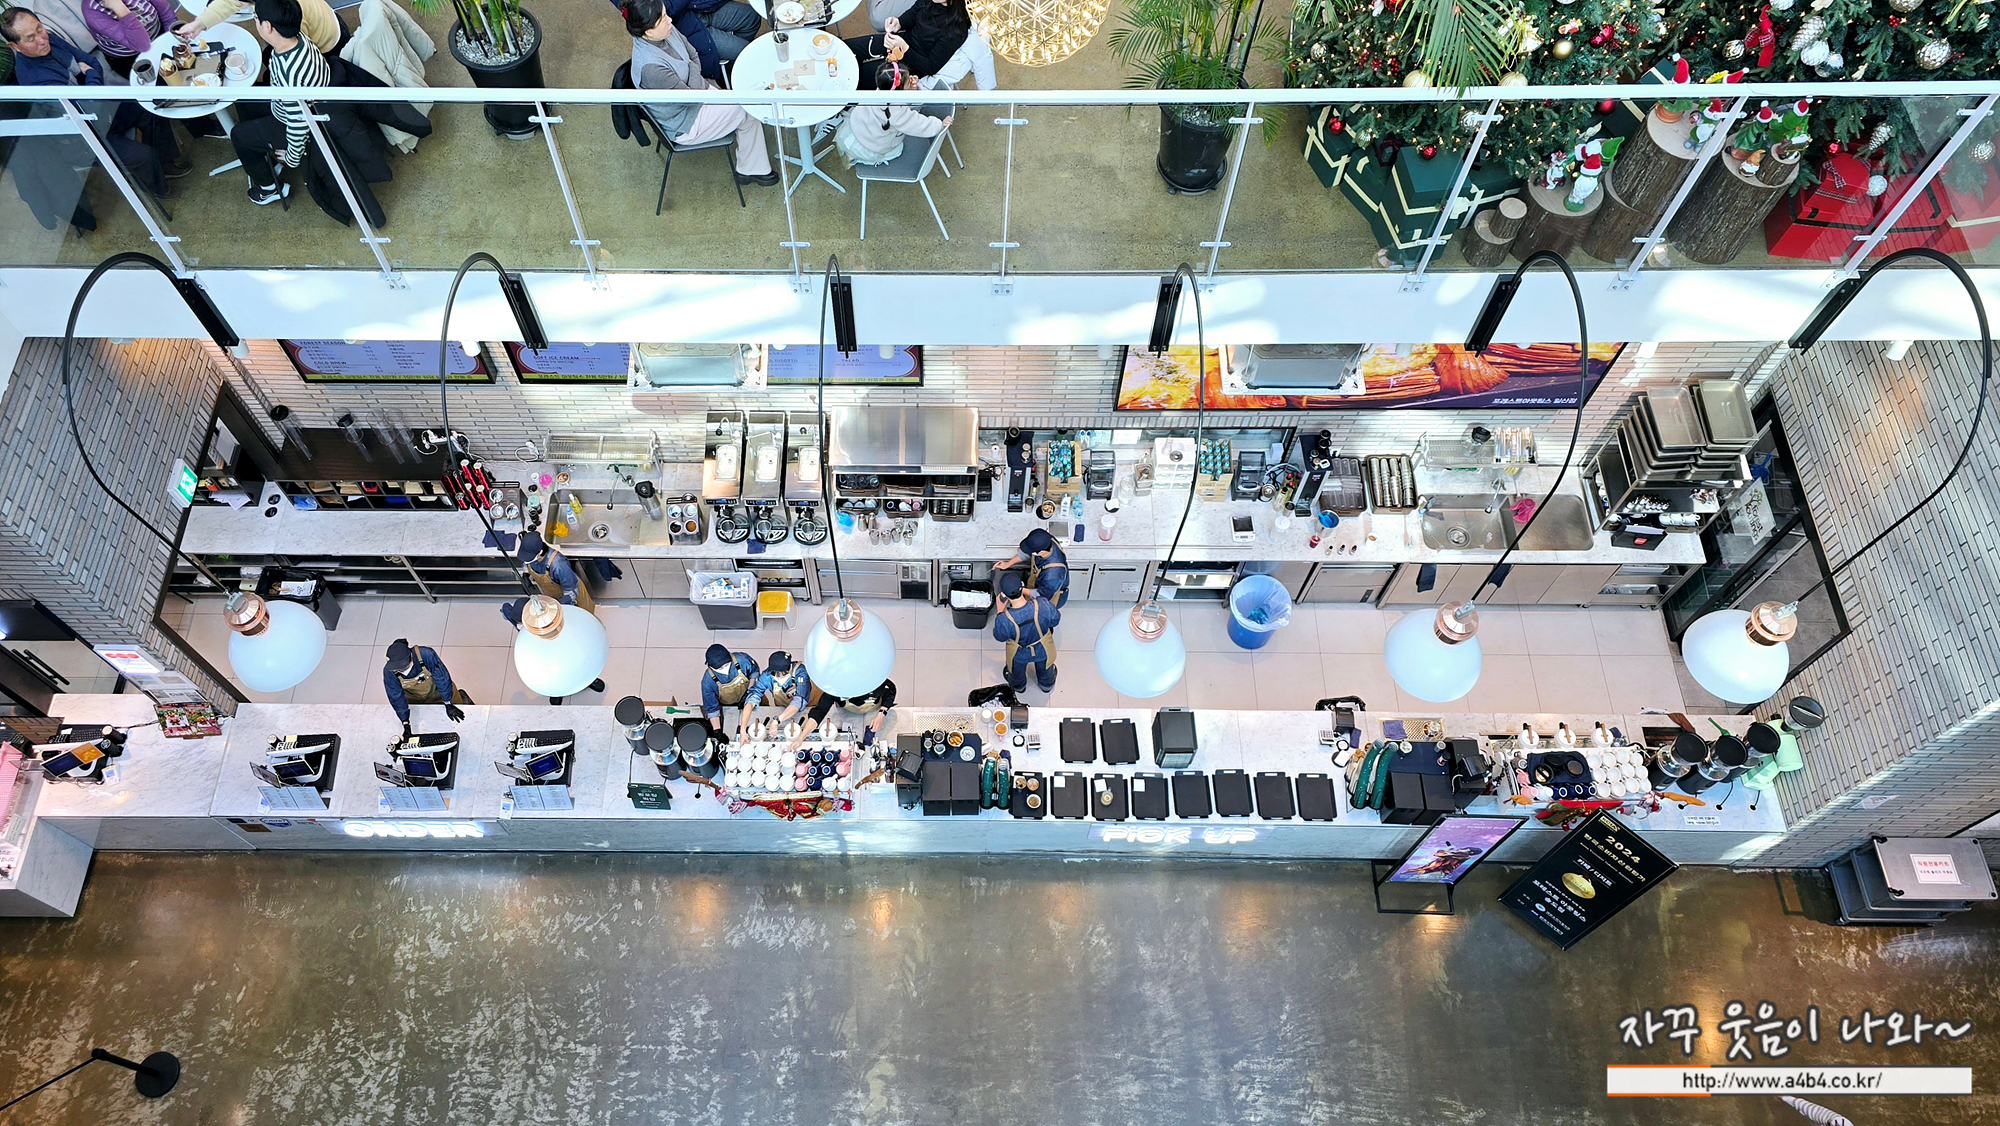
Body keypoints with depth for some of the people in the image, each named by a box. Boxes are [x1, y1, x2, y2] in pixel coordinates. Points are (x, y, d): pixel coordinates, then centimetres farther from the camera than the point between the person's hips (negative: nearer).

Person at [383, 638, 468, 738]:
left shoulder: (427, 655, -40)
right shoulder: (388, 671, -32)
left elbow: (442, 678, -27)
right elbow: (396, 698, -22)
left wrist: (448, 705, -19)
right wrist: (406, 724, -25)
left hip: (435, 690, -1)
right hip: (414, 698, 2)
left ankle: (461, 696, 41)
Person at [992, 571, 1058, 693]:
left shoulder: (1004, 620, -42)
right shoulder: (1042, 605, -41)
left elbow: (999, 637, -17)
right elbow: (1055, 619, -16)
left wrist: (1000, 612, -10)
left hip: (1020, 654, -1)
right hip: (1043, 650, 1)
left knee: (1017, 672, 37)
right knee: (1045, 668, 37)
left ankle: (1019, 687, 69)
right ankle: (1047, 686, 69)